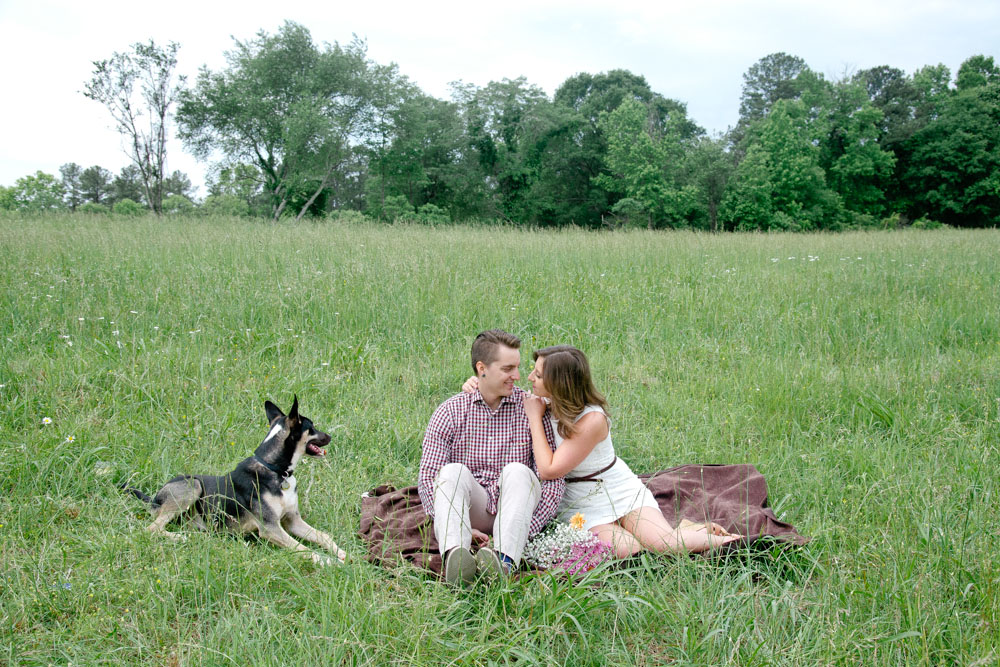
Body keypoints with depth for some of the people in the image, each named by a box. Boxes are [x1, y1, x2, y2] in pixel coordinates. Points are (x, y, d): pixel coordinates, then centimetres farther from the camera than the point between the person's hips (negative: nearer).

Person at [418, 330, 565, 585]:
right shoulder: (450, 412, 1)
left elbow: (554, 478, -5)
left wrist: (526, 529, -18)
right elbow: (427, 477, -4)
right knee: (453, 471, -27)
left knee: (517, 471, -29)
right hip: (471, 511, 1)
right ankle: (455, 555, -52)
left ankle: (505, 561, -51)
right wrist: (460, 527, -19)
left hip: (514, 506, 0)